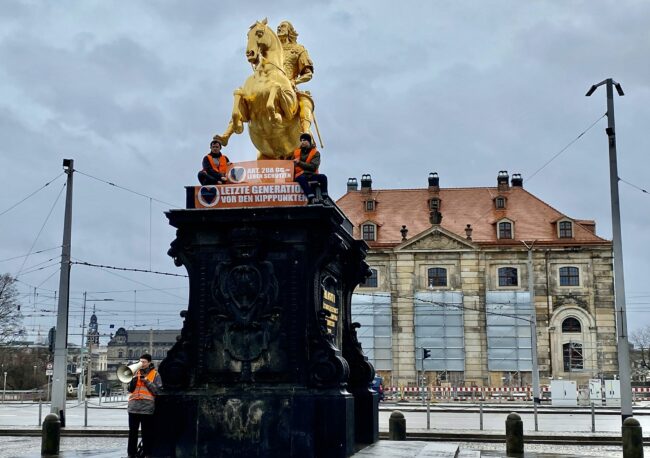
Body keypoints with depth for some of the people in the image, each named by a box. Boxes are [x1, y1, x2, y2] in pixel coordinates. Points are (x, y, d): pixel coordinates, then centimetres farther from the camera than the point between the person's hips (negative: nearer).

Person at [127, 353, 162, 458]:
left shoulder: (155, 374, 5)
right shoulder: (136, 372, 16)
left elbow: (157, 390, -4)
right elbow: (130, 389, 11)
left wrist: (147, 381, -10)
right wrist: (134, 379, -5)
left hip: (147, 408, -3)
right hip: (133, 407, 3)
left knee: (147, 433, -2)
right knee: (132, 432, 6)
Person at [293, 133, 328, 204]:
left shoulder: (315, 153, 5)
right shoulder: (296, 152, 16)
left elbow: (313, 167, -9)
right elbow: (292, 165, 27)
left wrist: (300, 163, -14)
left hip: (311, 175, 0)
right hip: (300, 175, 0)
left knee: (323, 177, -30)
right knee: (302, 178, -38)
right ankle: (312, 199, -53)